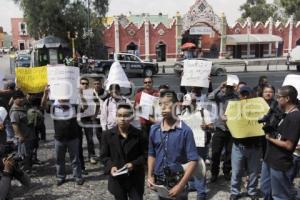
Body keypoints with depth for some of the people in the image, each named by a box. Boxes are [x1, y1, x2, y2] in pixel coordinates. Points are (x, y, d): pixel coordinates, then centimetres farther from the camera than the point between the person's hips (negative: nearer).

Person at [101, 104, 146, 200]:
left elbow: (144, 154, 0)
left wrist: (134, 164, -18)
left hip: (135, 179, -1)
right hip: (117, 179, 1)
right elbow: (104, 156, 1)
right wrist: (111, 166, -17)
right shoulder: (108, 134, -4)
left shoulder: (138, 134, -6)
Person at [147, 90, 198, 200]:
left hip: (177, 182, -4)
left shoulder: (185, 130, -14)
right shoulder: (154, 129, -1)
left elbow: (193, 160, -14)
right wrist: (150, 176, 1)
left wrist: (180, 185, -17)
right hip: (159, 181, 4)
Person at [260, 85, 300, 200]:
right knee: (265, 189, 24)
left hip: (280, 163, -9)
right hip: (269, 159, 9)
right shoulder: (285, 113, 8)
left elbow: (288, 145, -24)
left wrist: (270, 138, -12)